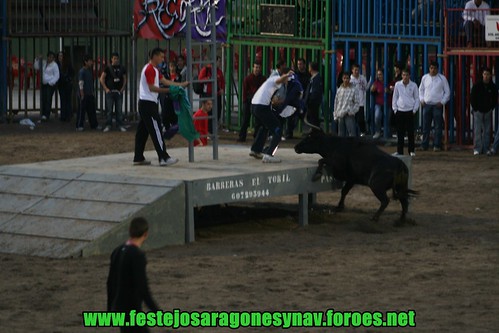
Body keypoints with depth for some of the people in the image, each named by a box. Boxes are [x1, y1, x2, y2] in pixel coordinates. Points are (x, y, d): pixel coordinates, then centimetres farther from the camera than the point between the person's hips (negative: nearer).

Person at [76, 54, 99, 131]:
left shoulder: (90, 71, 13)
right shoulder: (82, 71, -11)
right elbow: (80, 83, -15)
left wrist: (93, 92, 18)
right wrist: (82, 95, -18)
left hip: (90, 94, 8)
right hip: (84, 94, -8)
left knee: (92, 110, 10)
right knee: (82, 110, -4)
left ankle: (94, 125, 16)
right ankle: (79, 126, 1)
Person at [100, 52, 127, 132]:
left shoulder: (122, 68, 8)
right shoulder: (108, 68, 0)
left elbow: (124, 79, 16)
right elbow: (102, 79, 1)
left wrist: (123, 88, 3)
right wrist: (106, 88, -5)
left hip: (119, 92, 2)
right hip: (110, 91, -2)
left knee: (119, 110, 3)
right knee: (109, 110, -2)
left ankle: (120, 125, 8)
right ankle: (108, 125, 3)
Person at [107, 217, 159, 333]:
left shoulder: (117, 252, 7)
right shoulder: (137, 255, -19)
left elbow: (110, 283, 15)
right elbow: (142, 287, -23)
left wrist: (110, 308, 24)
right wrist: (157, 312, -18)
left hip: (118, 308, 9)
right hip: (131, 311, -9)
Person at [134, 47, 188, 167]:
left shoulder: (154, 69, 19)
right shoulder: (150, 69, -14)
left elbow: (165, 81, 20)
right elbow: (151, 88, -19)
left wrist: (181, 84, 18)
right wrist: (168, 90, -21)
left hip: (144, 104, 11)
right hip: (148, 103, -11)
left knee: (142, 131, 11)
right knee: (156, 131, -11)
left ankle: (138, 158, 13)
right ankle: (164, 158, -13)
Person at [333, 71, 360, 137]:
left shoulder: (354, 90, -2)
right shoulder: (339, 90, 10)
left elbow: (357, 103, -2)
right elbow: (336, 103, 14)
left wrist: (351, 111, -12)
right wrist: (335, 115, 10)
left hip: (349, 115, -4)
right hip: (340, 115, 4)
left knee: (352, 134, -12)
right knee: (341, 134, 8)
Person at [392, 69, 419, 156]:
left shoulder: (413, 85, 1)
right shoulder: (397, 85, 3)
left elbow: (417, 98, 7)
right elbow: (395, 97, 10)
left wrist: (414, 109, -1)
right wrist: (395, 109, 4)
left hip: (410, 111, -1)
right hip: (400, 111, 1)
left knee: (410, 132, 0)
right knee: (400, 132, 2)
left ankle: (411, 150, 8)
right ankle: (399, 151, 7)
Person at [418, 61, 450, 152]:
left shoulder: (442, 78, 0)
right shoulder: (425, 78, 9)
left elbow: (447, 92, 3)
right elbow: (421, 89, 20)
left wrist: (442, 102, -7)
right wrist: (421, 99, 6)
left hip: (437, 105, -3)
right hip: (426, 105, 3)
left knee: (438, 126, -3)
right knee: (426, 126, 5)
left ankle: (437, 146, 1)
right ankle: (424, 145, 10)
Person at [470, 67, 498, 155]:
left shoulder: (493, 87, 3)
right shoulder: (477, 86, -4)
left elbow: (495, 99, 11)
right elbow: (473, 98, -1)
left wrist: (491, 108, 3)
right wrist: (475, 109, -4)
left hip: (488, 112, 2)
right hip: (478, 111, -2)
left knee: (487, 131, 4)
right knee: (477, 131, -5)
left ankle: (486, 148, 9)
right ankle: (477, 149, -3)